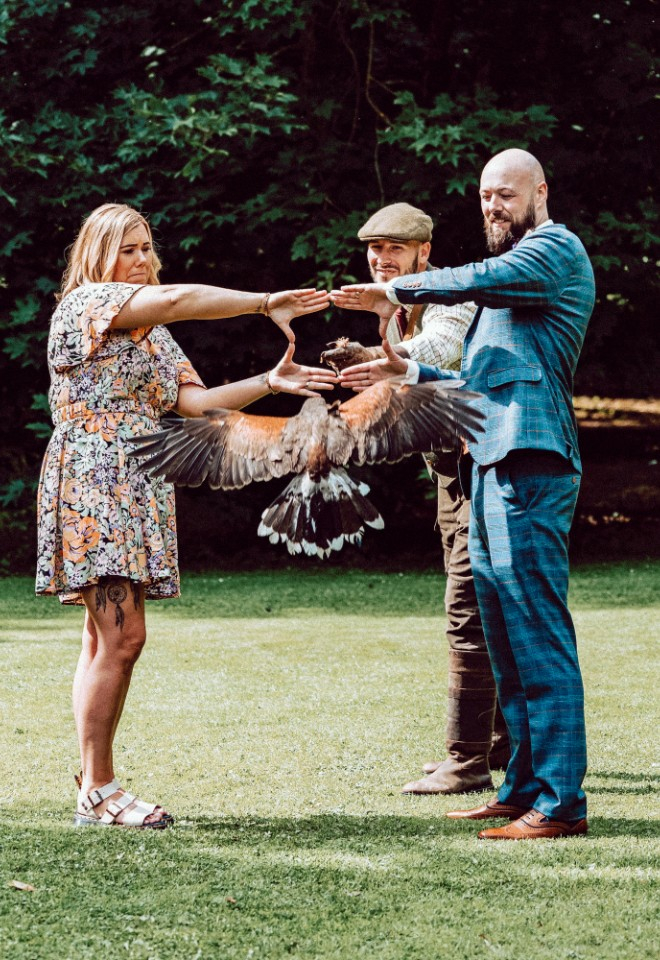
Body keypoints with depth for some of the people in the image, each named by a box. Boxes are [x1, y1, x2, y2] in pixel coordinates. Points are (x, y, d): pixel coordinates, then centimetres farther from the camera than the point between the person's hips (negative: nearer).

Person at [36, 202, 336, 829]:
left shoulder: (151, 332, 22)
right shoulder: (86, 303, -5)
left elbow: (193, 401, 11)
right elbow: (175, 299, -20)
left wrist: (270, 383, -2)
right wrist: (264, 303, -18)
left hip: (135, 491, 9)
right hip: (91, 482, -9)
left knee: (106, 641, 7)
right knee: (122, 636, -15)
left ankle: (92, 789, 8)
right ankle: (98, 792, -10)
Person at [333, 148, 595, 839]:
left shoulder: (556, 249, -2)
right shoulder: (516, 277, 28)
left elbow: (480, 280, -20)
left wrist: (395, 292, -7)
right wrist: (407, 374, 28)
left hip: (530, 465, -11)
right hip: (494, 469, 11)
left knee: (538, 633, -13)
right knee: (507, 639, 11)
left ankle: (561, 802, -15)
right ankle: (524, 787, 17)